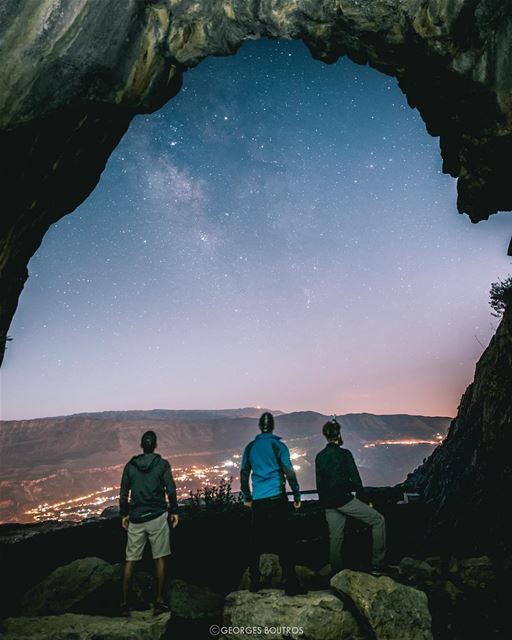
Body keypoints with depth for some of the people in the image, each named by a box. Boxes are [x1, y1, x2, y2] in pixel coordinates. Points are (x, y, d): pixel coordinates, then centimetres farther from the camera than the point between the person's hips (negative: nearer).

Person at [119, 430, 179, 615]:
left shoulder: (130, 466, 4)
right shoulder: (162, 464, -4)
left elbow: (123, 494, 6)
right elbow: (171, 490, -7)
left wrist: (124, 514, 16)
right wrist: (174, 511, 3)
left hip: (136, 518, 3)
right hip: (157, 517, -2)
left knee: (130, 560, 10)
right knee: (160, 558, 6)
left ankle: (124, 602, 14)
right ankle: (159, 602, 9)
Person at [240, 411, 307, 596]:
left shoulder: (250, 447, 6)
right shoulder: (278, 445, -6)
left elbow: (244, 474, 11)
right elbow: (289, 473, -7)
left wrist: (247, 497, 21)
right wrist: (297, 496, 2)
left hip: (258, 502, 4)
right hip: (277, 499, -4)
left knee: (257, 543, 13)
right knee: (283, 543, -1)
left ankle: (254, 583, 20)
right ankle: (291, 585, -1)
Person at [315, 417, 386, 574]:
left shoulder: (319, 457, 5)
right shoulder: (344, 454, -12)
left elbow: (319, 483, 11)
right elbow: (356, 482, -11)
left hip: (328, 504, 6)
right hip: (345, 500, -6)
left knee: (335, 538, 15)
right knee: (378, 520, 8)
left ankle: (336, 573, 22)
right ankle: (377, 562, 9)